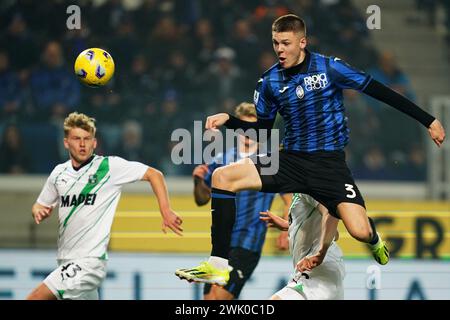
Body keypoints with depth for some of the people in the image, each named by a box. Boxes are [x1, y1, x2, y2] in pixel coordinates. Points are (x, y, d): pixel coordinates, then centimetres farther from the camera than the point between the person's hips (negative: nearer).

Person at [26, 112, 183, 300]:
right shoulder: (59, 173, 9)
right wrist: (38, 212, -1)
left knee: (35, 298, -18)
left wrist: (166, 212, -9)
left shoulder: (109, 166, -6)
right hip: (66, 261, 7)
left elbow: (154, 175, -2)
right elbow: (41, 206, 22)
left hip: (89, 261, -7)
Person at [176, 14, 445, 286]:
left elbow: (379, 91, -4)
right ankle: (219, 263, -13)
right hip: (292, 159, 4)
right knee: (222, 176, -16)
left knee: (360, 232, -23)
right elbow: (263, 128, 15)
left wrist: (428, 121, -3)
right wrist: (228, 119, -3)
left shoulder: (329, 67, -8)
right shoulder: (270, 81, 3)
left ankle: (375, 241, 20)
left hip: (329, 162, -4)